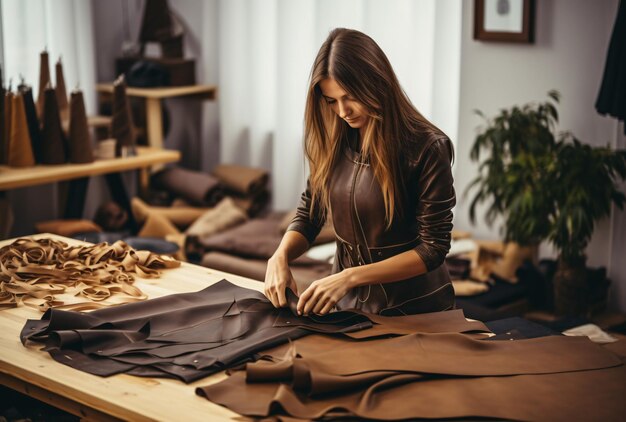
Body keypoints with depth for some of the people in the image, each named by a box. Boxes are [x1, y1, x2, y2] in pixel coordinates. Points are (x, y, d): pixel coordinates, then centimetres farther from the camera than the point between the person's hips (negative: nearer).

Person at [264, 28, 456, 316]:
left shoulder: (426, 148, -15)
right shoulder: (331, 141, 0)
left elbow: (433, 247, -14)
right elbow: (308, 216, 8)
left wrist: (349, 277, -22)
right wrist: (280, 256, -13)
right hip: (347, 304, 4)